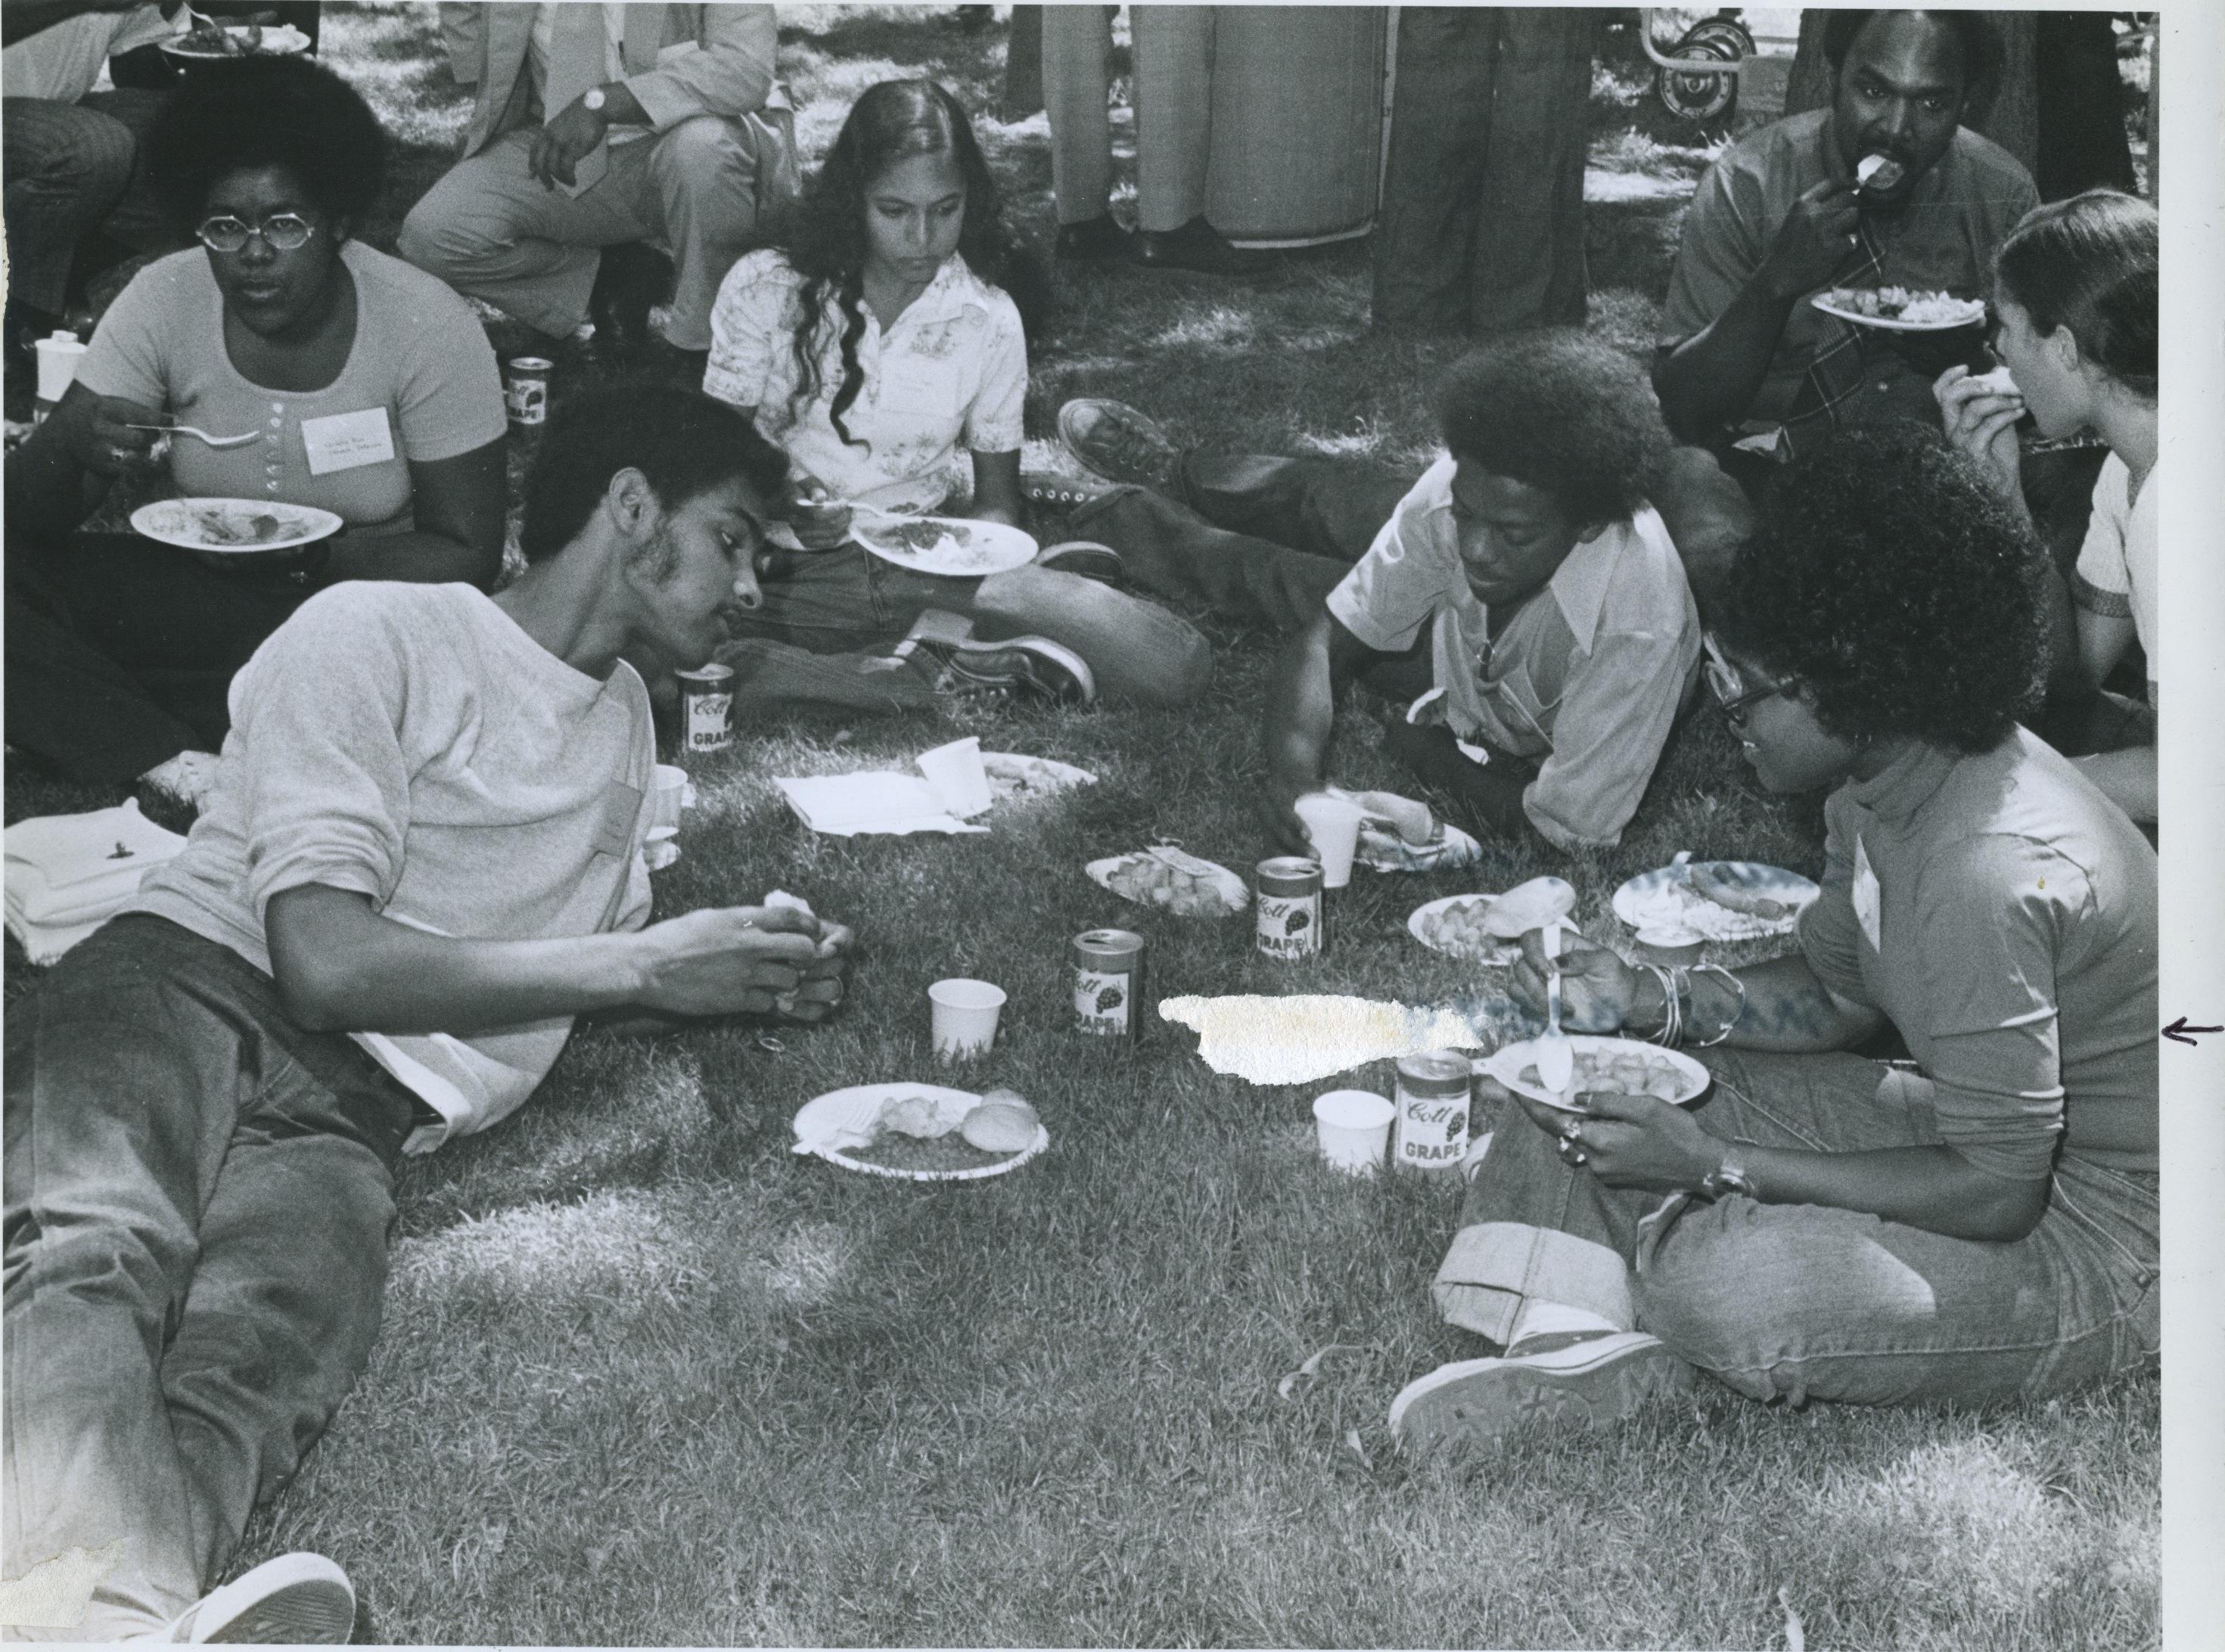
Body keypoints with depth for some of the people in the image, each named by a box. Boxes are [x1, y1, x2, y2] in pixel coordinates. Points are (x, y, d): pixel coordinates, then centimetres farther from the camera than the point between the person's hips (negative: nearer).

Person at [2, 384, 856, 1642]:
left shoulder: (625, 717, 30)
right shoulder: (378, 633, 3)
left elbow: (613, 990, 37)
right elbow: (324, 961, -9)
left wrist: (749, 981, 16)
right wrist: (641, 965, -5)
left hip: (357, 1116, 5)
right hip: (187, 985, -4)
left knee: (261, 1370, -33)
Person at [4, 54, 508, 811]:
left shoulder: (427, 324, -15)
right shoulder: (166, 300, -7)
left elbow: (468, 556, -11)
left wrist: (315, 555, -28)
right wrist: (73, 446, -32)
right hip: (204, 592, 3)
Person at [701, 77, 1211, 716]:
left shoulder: (988, 320, 2)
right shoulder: (765, 290, -4)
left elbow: (998, 499, 8)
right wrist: (779, 508, -22)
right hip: (788, 568, -1)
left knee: (1178, 664, -18)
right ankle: (956, 673, -23)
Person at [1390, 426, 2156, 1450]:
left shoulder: (1990, 872, -34)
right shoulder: (1877, 782, -4)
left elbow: (1997, 1193, -28)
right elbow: (1834, 990, 13)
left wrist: (1714, 1164, -26)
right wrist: (1648, 1000, -4)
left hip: (2107, 1244, -10)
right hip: (1984, 1126, 10)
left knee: (1722, 1280, -33)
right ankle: (1579, 1345, -10)